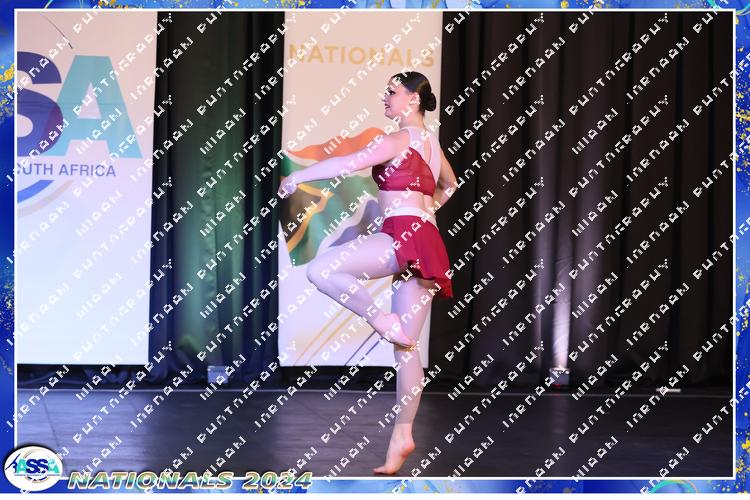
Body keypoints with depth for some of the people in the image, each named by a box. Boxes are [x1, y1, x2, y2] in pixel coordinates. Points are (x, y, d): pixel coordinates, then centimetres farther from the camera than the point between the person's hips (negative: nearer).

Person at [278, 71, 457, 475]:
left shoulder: (400, 139, -5)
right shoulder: (431, 142, 22)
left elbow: (348, 164, -13)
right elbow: (449, 184, 42)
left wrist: (296, 178, -4)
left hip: (404, 236, -10)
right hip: (426, 242, 10)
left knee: (319, 270, -18)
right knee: (406, 345, 7)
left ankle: (382, 321, -14)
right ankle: (402, 434, 7)